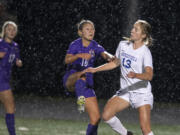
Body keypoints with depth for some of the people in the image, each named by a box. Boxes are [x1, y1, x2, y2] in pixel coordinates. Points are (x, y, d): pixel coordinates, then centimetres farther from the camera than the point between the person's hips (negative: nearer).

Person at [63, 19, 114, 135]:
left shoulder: (95, 47, 5)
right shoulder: (75, 45, -1)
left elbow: (104, 54, -17)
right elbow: (67, 60, -19)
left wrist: (110, 57, -41)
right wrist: (79, 55, -38)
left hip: (87, 84, 4)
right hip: (71, 79, -3)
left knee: (96, 118, -3)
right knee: (82, 76, -41)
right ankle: (81, 100, -58)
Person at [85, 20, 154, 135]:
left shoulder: (145, 52, -15)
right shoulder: (123, 45, 4)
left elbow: (149, 75, -29)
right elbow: (116, 63, 21)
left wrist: (136, 75, -48)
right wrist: (95, 69, 16)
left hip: (142, 93, -6)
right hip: (126, 91, 6)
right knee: (106, 115, -11)